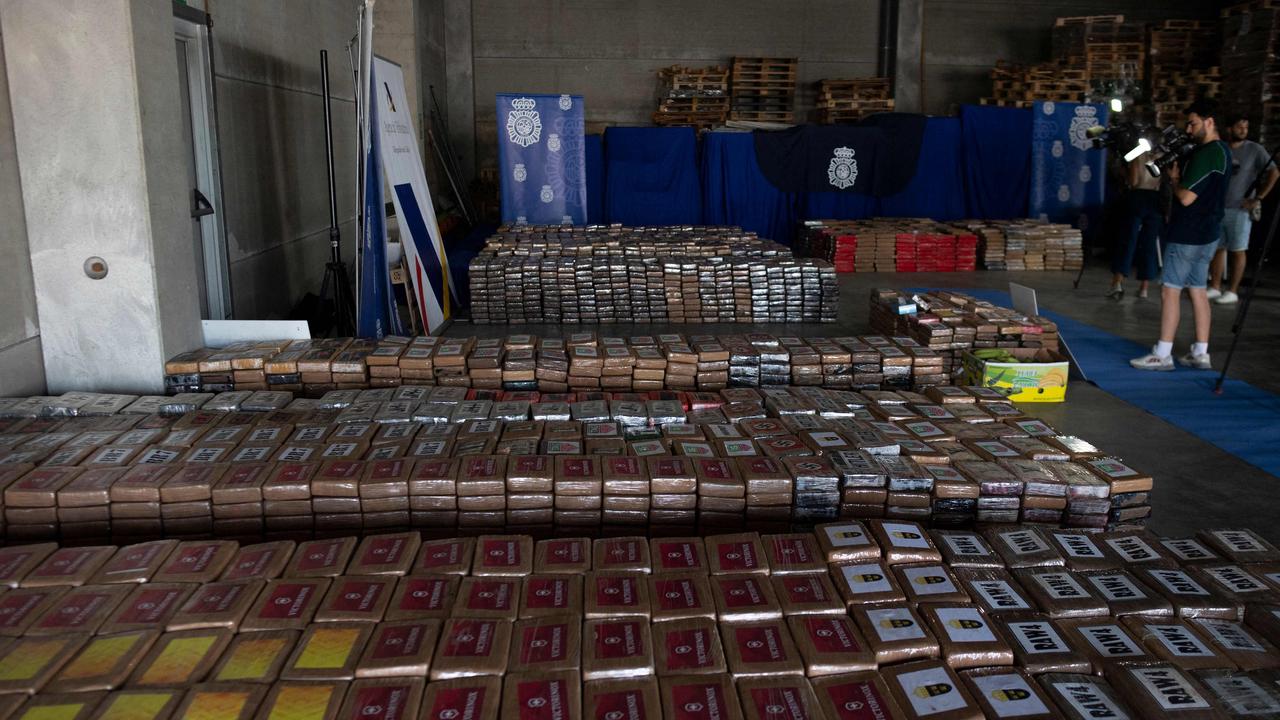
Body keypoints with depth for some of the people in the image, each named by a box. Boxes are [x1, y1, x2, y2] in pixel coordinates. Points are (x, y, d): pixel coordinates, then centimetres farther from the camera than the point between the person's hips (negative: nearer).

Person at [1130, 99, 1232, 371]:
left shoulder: (1205, 154, -19)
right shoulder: (1223, 151, 13)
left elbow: (1186, 197, -22)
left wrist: (1174, 178, -5)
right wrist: (1181, 176, 7)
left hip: (1188, 235, -10)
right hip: (1207, 233, 10)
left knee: (1170, 290, -5)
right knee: (1197, 290, 12)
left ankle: (1162, 355, -2)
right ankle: (1200, 354, 15)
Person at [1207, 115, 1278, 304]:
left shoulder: (1255, 150, -1)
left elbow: (1274, 173, -3)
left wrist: (1258, 199, -8)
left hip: (1239, 209, -3)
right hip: (1217, 208, 4)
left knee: (1237, 251, 0)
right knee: (1217, 248, 7)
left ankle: (1233, 292, 4)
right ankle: (1215, 288, 14)